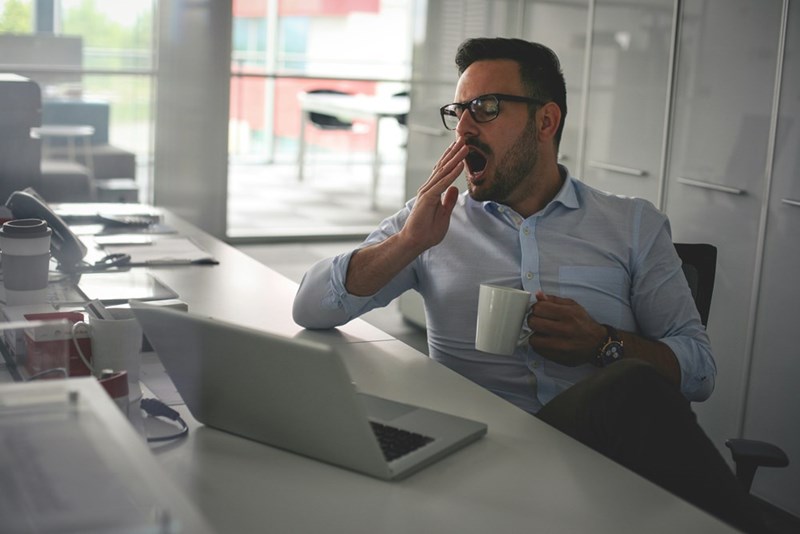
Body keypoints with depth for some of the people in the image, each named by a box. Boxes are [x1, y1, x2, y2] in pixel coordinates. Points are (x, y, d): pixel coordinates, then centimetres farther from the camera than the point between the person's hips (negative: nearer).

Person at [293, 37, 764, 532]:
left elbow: (699, 365, 10)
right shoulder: (430, 221, 15)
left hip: (601, 441, 2)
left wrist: (604, 345, -9)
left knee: (633, 387, -35)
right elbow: (311, 308, 6)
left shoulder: (634, 225, 15)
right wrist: (409, 242, -7)